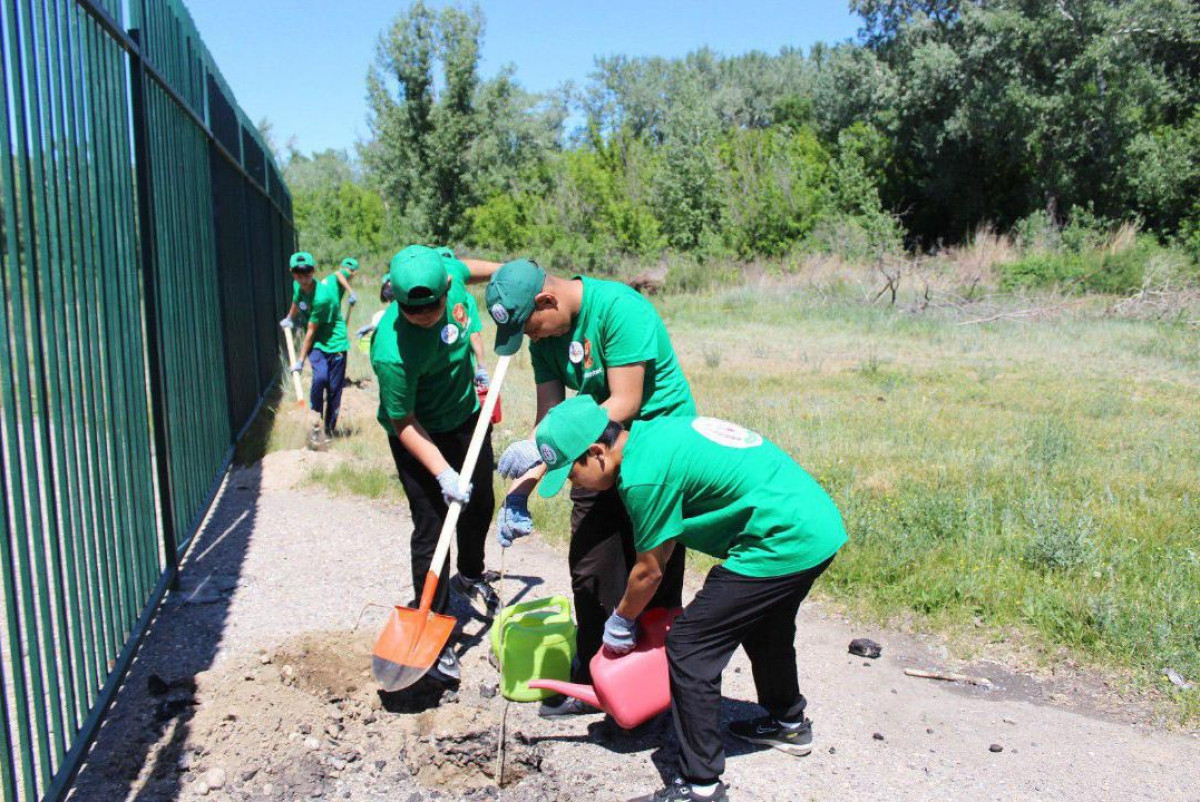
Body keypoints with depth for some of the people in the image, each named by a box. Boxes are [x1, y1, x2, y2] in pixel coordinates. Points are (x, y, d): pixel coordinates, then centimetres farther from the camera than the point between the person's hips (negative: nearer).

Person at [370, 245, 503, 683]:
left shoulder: (446, 268, -24)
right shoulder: (393, 352, -39)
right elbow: (403, 424, -27)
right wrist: (443, 474, -31)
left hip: (467, 413, 7)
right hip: (420, 434, -7)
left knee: (480, 503, 23)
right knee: (432, 529, -7)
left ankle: (471, 575, 53)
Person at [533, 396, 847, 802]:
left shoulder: (643, 475, -20)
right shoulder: (651, 432, 8)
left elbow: (650, 571, -7)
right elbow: (663, 547, 19)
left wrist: (621, 620, 11)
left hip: (785, 544, -10)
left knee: (688, 646, -3)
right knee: (763, 621, 32)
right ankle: (789, 723, 54)